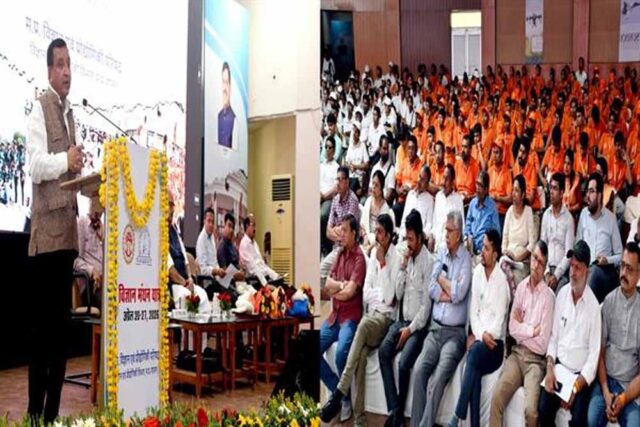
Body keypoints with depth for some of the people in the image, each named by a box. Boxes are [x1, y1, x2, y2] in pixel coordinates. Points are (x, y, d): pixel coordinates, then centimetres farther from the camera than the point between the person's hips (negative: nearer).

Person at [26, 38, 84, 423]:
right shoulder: (39, 110, -5)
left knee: (63, 322, 11)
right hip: (46, 229, -8)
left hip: (68, 227, 8)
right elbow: (36, 166, -16)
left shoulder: (70, 113, 19)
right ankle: (35, 411, 4)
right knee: (43, 322, -5)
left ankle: (53, 410, 19)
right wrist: (66, 160, -26)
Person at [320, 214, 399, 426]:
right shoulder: (374, 253, 15)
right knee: (361, 354, -24)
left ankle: (339, 393, -37)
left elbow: (388, 297, -15)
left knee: (363, 325, -36)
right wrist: (380, 294, -7)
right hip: (371, 312, 5)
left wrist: (382, 264, -15)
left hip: (386, 315, -4)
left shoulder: (396, 258, -5)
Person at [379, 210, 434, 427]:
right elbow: (398, 294, 10)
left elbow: (426, 304, -14)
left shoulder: (429, 261, -11)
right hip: (402, 320, 6)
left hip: (418, 325, -6)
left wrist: (411, 329, -17)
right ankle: (393, 409, -16)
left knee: (404, 363, -26)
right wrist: (403, 266, -1)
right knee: (383, 351, -17)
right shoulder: (407, 258, 12)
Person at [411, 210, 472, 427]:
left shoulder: (466, 258, -3)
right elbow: (431, 288, 6)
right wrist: (449, 294, -7)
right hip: (435, 328, 4)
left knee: (438, 378, -23)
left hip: (455, 332, -4)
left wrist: (443, 280, 1)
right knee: (420, 370, -17)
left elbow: (459, 293, -15)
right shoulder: (441, 253, 13)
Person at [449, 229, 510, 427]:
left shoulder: (501, 280, -7)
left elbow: (499, 320, -11)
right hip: (478, 339, 4)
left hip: (495, 344, -3)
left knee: (475, 351, -31)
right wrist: (481, 334, -11)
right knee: (475, 367, -25)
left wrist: (483, 337, -20)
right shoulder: (477, 272, 9)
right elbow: (473, 311, 5)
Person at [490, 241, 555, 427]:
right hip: (517, 353, 4)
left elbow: (542, 344, -9)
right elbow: (512, 328, 4)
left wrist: (523, 327, 0)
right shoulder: (521, 287, 9)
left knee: (531, 410, -26)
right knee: (496, 397, -19)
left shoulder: (548, 296, -7)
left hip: (535, 360, -4)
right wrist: (531, 330, -7)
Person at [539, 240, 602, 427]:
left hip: (581, 374, -3)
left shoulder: (594, 306, -10)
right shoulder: (562, 294, 3)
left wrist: (577, 386, -18)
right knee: (543, 409, -17)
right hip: (558, 367, 4)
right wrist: (550, 367, -6)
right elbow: (553, 335, 8)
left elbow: (594, 353, -10)